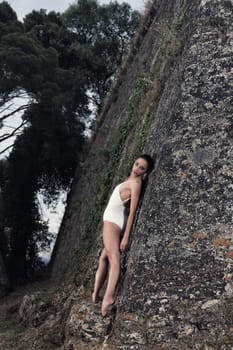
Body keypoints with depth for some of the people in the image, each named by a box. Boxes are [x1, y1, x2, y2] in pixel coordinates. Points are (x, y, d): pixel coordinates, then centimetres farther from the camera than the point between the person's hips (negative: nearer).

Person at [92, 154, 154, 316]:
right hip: (111, 220, 9)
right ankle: (95, 294, 14)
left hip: (112, 220, -9)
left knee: (113, 255, -24)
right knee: (104, 257, 10)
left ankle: (109, 296, -37)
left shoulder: (136, 183, -13)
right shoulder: (130, 180, 14)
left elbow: (132, 211, -19)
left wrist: (126, 236, -23)